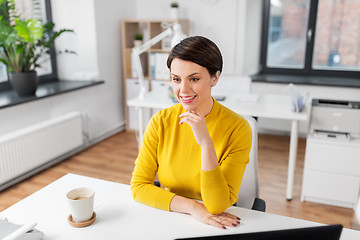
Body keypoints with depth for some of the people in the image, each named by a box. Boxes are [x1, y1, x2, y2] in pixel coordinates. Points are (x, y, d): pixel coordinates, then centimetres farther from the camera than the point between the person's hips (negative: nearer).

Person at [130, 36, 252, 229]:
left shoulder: (237, 128, -14)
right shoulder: (161, 121, -6)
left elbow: (217, 207, -17)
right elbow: (138, 186, -7)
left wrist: (205, 142, -27)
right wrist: (192, 207, -18)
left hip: (215, 226, -1)